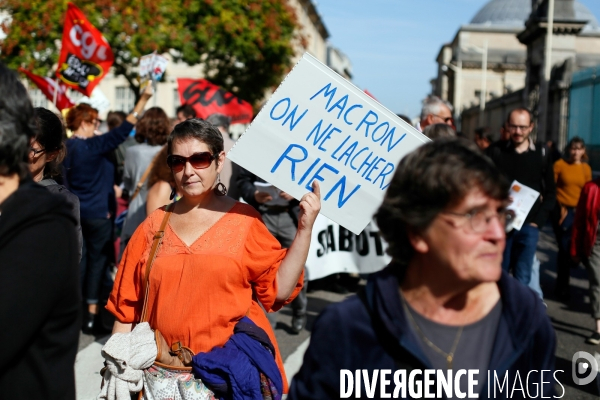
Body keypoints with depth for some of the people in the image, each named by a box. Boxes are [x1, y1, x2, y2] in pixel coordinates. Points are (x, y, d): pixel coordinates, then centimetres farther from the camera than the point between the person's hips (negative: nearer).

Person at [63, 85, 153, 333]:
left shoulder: (66, 148, 4)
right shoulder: (92, 146, -17)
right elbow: (122, 131, -22)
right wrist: (144, 99, -21)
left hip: (75, 212, 7)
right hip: (97, 213, -7)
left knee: (78, 259, 14)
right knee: (98, 260, 3)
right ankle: (92, 313, 6)